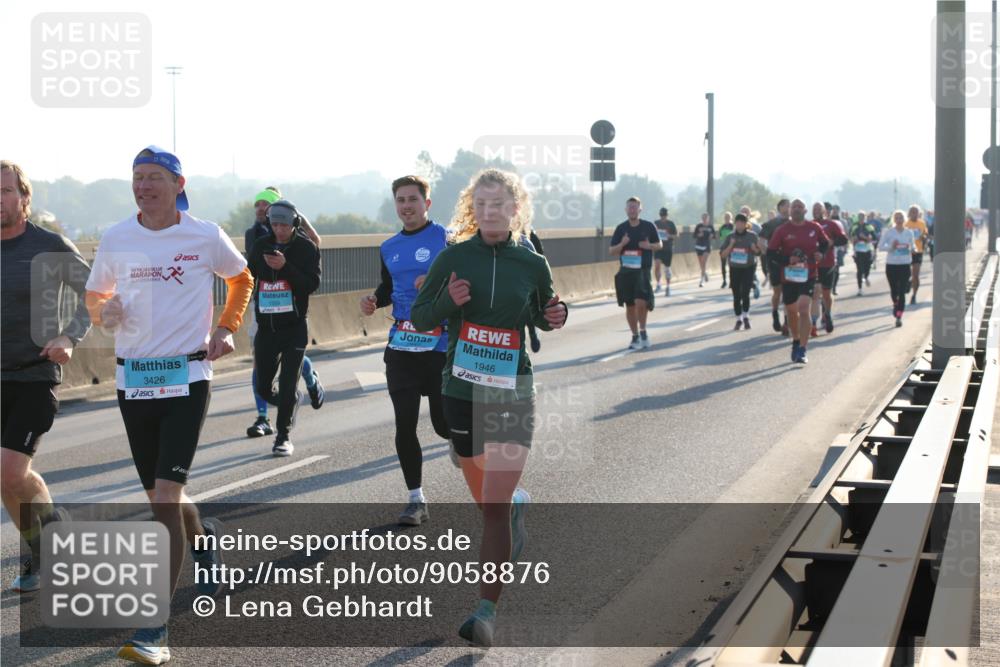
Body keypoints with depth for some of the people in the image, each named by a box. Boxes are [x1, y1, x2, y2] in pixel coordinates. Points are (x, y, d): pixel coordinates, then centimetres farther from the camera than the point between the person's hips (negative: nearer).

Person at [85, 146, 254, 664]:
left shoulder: (205, 236, -3)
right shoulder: (116, 238, 3)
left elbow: (241, 279, 16)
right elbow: (94, 295, 16)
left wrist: (226, 329, 3)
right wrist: (103, 312, -7)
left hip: (187, 376, -4)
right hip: (133, 380, 4)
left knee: (166, 497, -13)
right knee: (159, 498, 12)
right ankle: (202, 537, 48)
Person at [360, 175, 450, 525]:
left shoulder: (447, 238, -5)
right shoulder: (389, 248, 14)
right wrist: (374, 299, 8)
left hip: (441, 345, -5)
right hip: (401, 347, 5)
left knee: (444, 424, -1)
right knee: (404, 424, 1)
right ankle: (416, 500, 12)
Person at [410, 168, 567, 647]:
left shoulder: (532, 265, 0)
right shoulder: (454, 257, -1)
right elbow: (419, 317, 2)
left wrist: (557, 318, -6)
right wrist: (449, 302, -17)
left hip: (512, 395, -2)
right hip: (462, 390, 2)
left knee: (494, 506, -11)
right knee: (482, 495, 16)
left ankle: (487, 608, -6)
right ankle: (517, 503, 53)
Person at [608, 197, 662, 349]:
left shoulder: (649, 226, 0)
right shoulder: (621, 228, 4)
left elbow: (660, 245, 10)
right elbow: (611, 251, 5)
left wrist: (649, 246, -11)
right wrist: (622, 244, -14)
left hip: (643, 270, -2)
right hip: (626, 271, 3)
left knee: (641, 302, -18)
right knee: (630, 306, 7)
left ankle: (643, 331, 5)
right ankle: (635, 337, 21)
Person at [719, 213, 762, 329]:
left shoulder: (752, 236, -2)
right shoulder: (730, 237, 1)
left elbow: (758, 252, 5)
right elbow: (723, 255, 0)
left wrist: (755, 248, -17)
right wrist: (731, 245, -14)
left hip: (748, 269, -2)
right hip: (734, 269, 2)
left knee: (745, 293, -12)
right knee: (736, 296, 3)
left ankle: (746, 317, 8)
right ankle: (738, 319, 16)